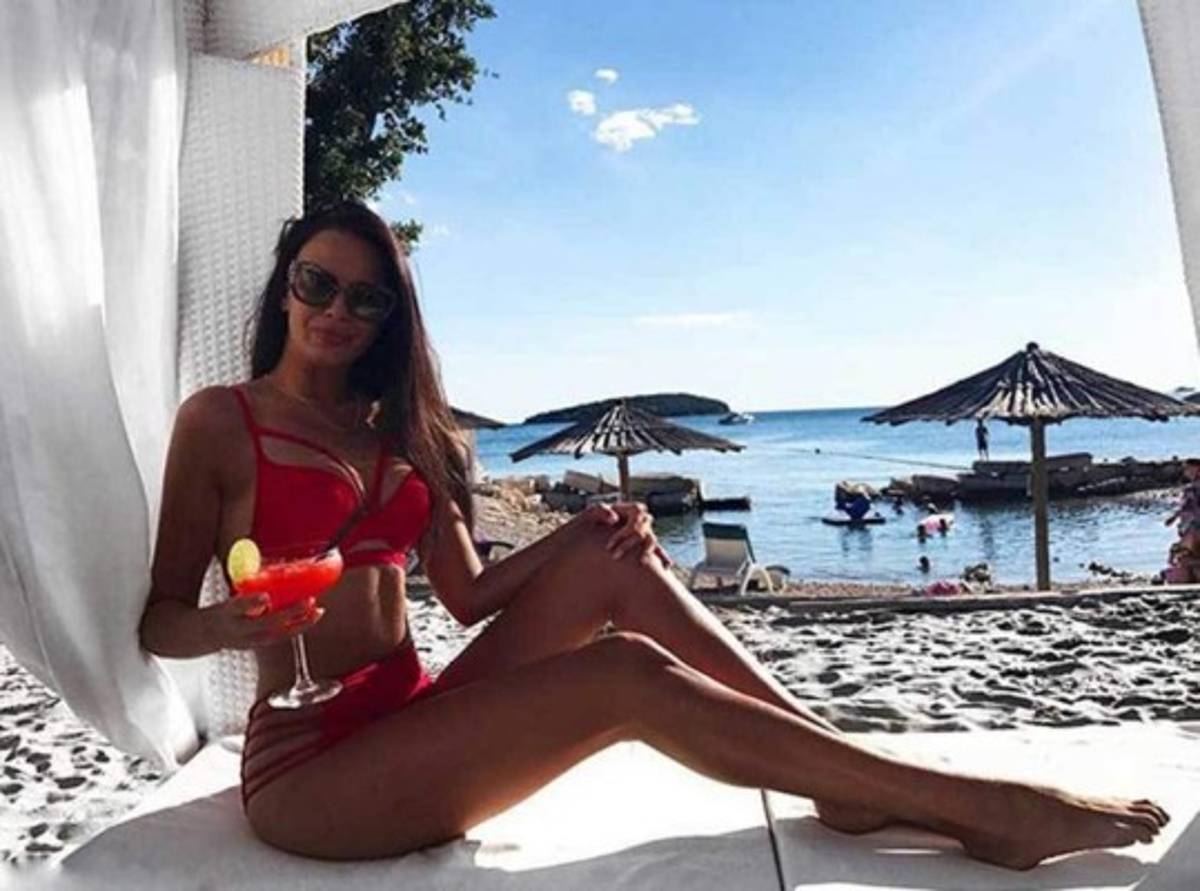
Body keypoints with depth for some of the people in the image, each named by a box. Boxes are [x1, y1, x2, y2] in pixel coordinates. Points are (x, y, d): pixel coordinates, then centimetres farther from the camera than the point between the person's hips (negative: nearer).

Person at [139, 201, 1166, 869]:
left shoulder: (395, 431, 11)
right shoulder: (220, 420, -3)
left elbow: (469, 595, 8)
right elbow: (159, 621, -2)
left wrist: (579, 534, -7)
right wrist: (235, 626, -25)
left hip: (415, 716, 6)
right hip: (313, 768, -5)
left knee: (612, 560, -14)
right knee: (632, 676, -24)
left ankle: (855, 778, -11)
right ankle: (986, 808, -16)